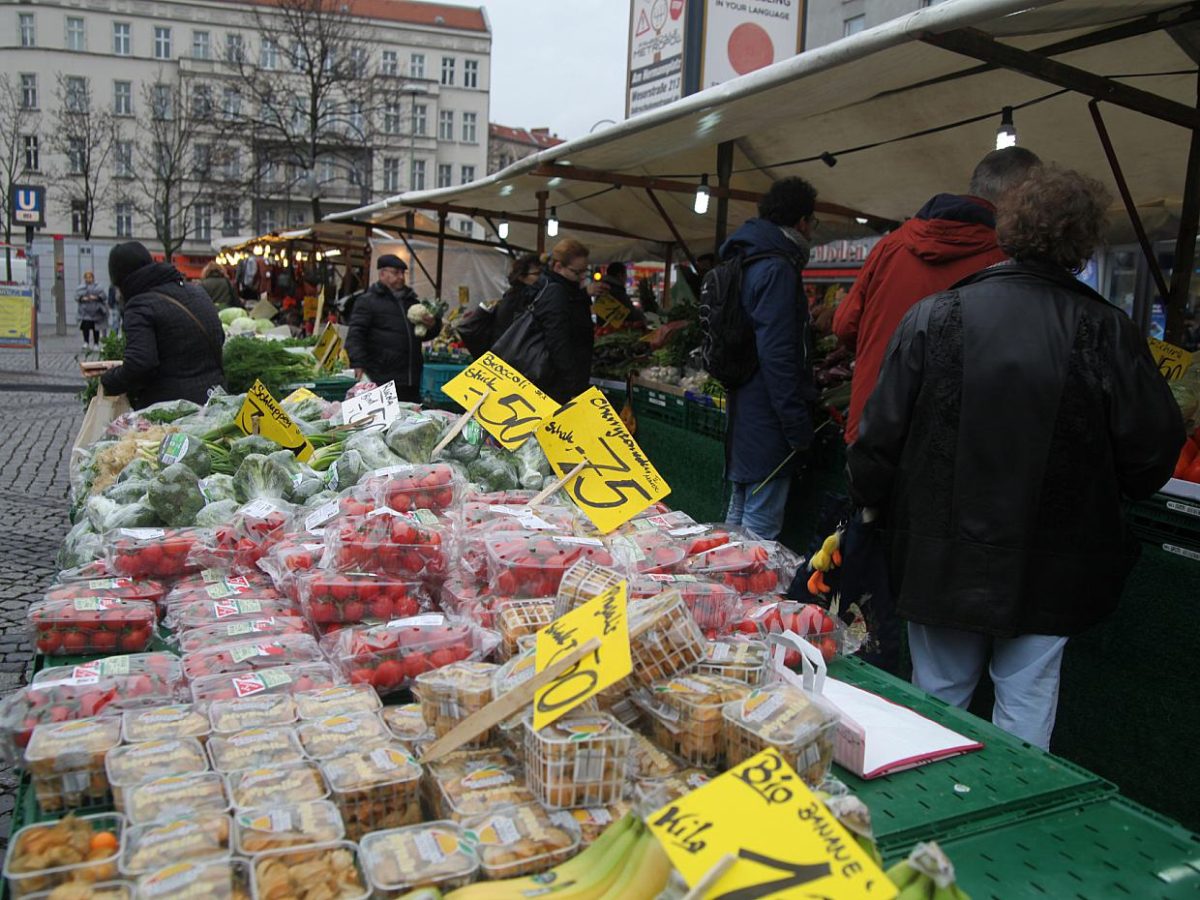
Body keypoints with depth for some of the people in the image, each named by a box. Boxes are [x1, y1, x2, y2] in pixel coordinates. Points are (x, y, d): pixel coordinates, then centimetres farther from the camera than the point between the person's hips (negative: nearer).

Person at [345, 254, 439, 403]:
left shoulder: (411, 300, 21)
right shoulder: (367, 301, 1)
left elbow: (425, 335, 28)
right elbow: (355, 335, -8)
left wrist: (433, 325, 4)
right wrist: (359, 364, -21)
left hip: (411, 381, 7)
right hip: (381, 379, -7)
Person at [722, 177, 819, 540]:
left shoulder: (745, 264, 15)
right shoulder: (778, 269, -16)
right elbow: (777, 356, -22)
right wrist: (799, 427, -19)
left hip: (743, 415, 10)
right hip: (768, 425, -10)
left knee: (738, 516, 20)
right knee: (760, 527, -4)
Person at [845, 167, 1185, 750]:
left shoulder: (932, 318, -9)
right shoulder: (1106, 332, -10)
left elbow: (881, 435, -6)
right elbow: (1151, 455, -3)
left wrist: (871, 500, 12)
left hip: (942, 562, 1)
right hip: (1049, 570, 0)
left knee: (939, 694, 17)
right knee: (1028, 701, 15)